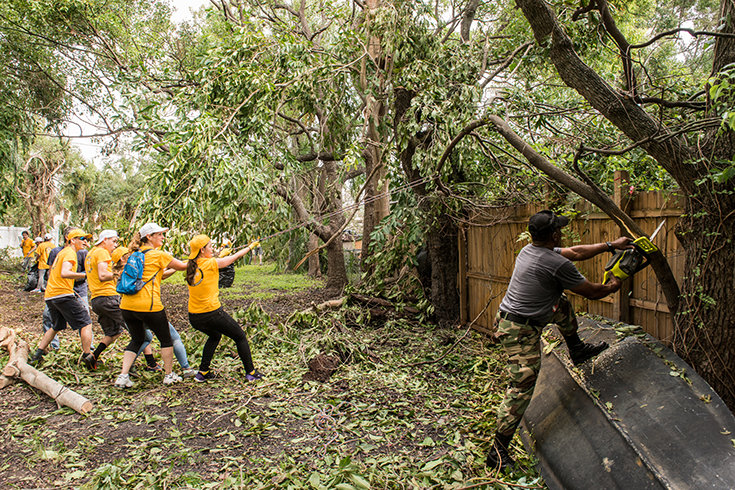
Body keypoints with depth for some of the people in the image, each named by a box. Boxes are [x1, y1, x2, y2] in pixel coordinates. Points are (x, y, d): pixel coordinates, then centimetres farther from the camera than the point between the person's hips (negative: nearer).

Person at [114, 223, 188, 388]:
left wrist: (172, 270, 25)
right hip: (148, 305, -7)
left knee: (137, 339, 21)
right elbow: (183, 266, 4)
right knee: (166, 339, 13)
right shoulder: (159, 255, -6)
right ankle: (169, 375, 23)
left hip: (127, 305, 7)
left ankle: (123, 376, 10)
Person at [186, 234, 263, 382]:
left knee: (214, 336, 33)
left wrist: (222, 254, 31)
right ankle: (250, 372, 17)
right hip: (212, 313, -7)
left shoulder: (191, 267, 4)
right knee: (240, 337, 12)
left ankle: (202, 372, 28)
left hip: (194, 317, 7)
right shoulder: (211, 264, -12)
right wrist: (250, 247, 16)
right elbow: (234, 257, -1)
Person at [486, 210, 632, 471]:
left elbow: (574, 252, 20)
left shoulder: (529, 250, 6)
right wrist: (613, 286, 16)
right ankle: (498, 452, 0)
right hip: (521, 331, -9)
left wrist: (610, 245, 25)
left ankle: (577, 349, 42)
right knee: (522, 387, -6)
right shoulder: (557, 264, -21)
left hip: (507, 317, 9)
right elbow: (591, 292, -6)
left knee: (562, 303, 24)